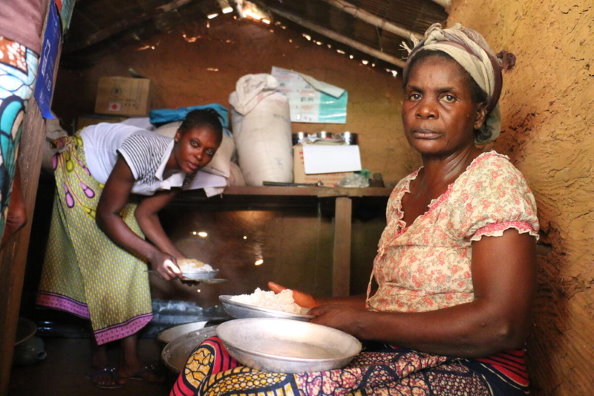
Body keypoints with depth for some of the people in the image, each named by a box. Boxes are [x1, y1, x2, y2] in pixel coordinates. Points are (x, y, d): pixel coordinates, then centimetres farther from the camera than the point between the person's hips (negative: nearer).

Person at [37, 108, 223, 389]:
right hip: (80, 167, -6)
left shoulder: (183, 172, -17)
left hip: (112, 181, 7)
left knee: (130, 260, -1)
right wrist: (153, 254, -37)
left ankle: (130, 359, 5)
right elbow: (106, 215, -33)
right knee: (102, 261, -11)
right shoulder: (144, 150, -39)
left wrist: (179, 259, -19)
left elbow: (146, 213, -10)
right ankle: (100, 359, 4)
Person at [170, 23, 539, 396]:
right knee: (211, 360, -11)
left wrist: (358, 321, -17)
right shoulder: (404, 191, 12)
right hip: (391, 360, 6)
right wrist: (321, 308, 1)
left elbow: (501, 326, -20)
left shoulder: (492, 179, -11)